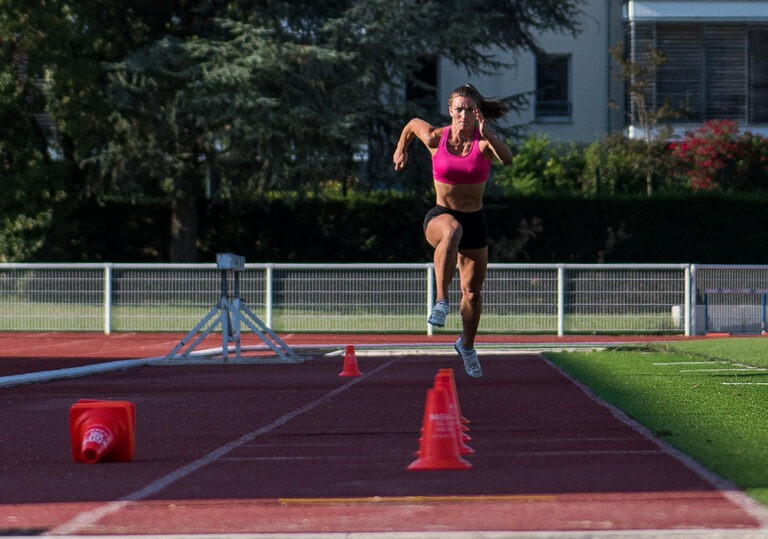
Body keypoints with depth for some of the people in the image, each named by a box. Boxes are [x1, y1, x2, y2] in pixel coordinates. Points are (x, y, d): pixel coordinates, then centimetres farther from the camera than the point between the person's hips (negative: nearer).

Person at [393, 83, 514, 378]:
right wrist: (401, 150, 23)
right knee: (452, 230, -41)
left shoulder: (485, 141, -12)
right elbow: (413, 124, 14)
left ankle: (467, 345, 40)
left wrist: (488, 135, -49)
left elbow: (507, 159, -34)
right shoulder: (435, 138, -9)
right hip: (440, 216, -2)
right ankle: (441, 300, -48)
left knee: (473, 291, 13)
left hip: (474, 221, 2)